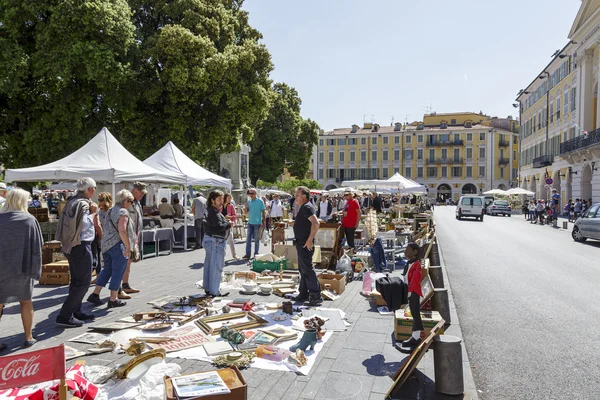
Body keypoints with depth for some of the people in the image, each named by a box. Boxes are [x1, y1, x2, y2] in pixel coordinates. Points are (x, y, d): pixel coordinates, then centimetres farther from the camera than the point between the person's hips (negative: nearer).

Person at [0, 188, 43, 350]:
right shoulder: (30, 220, -7)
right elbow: (38, 245, -4)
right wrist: (34, 267, 8)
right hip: (22, 268, -1)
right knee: (26, 302, 14)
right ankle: (28, 337, 21)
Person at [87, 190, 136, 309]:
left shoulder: (110, 211, 17)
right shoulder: (123, 212, -13)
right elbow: (122, 231, -25)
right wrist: (128, 246, -19)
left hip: (106, 245, 9)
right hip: (118, 246, -9)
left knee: (107, 270, 19)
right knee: (117, 272, 1)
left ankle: (95, 294, 18)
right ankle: (113, 300, 8)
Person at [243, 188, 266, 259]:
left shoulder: (260, 201, -5)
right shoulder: (248, 202, 7)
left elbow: (263, 212, -4)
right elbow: (246, 212, 11)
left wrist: (264, 222, -7)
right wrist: (246, 207, -10)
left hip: (257, 223, -4)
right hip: (250, 222, 4)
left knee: (257, 239, 4)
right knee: (248, 238, 4)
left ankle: (256, 253, 14)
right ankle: (248, 254, 10)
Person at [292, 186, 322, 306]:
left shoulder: (307, 207, -18)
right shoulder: (304, 207, 15)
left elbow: (316, 223, -30)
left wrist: (310, 240, -27)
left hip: (305, 244, -11)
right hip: (301, 243, 11)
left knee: (307, 269, -8)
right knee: (303, 269, 17)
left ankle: (316, 297, -3)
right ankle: (303, 294, 27)